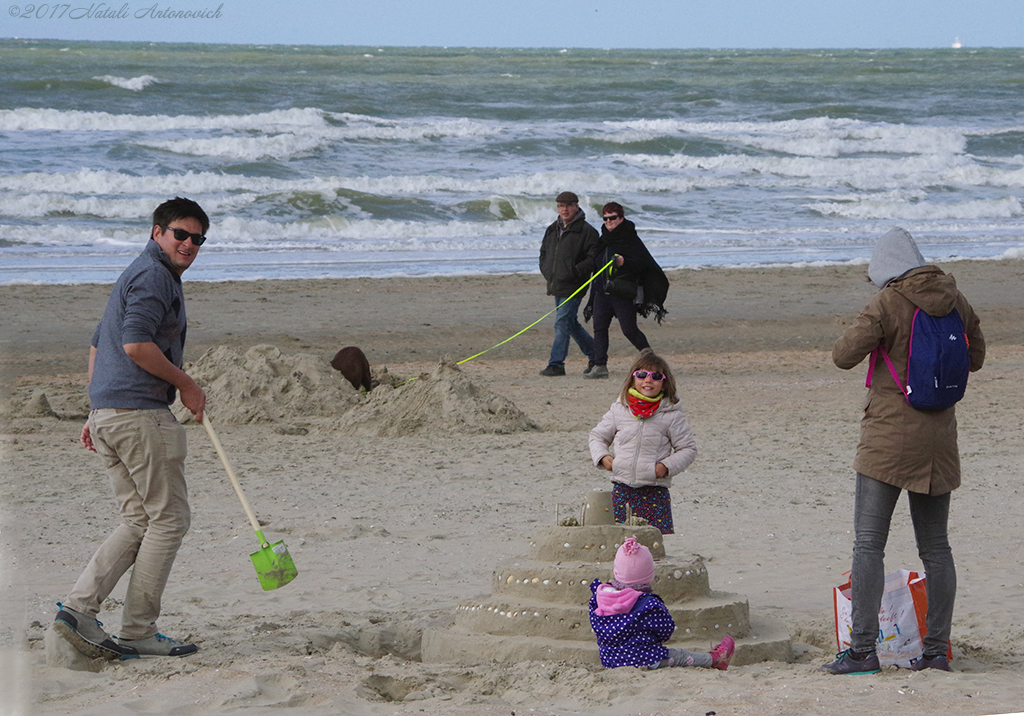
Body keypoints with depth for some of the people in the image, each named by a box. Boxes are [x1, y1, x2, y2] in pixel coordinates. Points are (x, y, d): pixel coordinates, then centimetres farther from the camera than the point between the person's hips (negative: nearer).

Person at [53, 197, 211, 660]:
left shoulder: (135, 275, 24)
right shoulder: (153, 275, -9)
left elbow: (98, 347, 27)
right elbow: (135, 344, -21)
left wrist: (95, 413, 24)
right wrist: (185, 384, -10)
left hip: (108, 412, 10)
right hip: (140, 413, -10)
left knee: (139, 521, 11)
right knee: (168, 519, -3)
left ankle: (79, 608, -2)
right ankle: (138, 633, -3)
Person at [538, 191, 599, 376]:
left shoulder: (586, 231, -8)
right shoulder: (552, 230, 15)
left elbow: (593, 258, -13)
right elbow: (544, 252, 28)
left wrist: (576, 272, -22)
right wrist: (546, 271, 13)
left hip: (573, 286, -8)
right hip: (556, 285, 8)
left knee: (562, 323, -12)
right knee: (571, 323, 14)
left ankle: (556, 364, -10)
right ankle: (594, 353, 29)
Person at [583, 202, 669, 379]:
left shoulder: (631, 240, -5)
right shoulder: (603, 240, 16)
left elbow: (642, 263, -12)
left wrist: (624, 263, -31)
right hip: (602, 292, 7)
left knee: (629, 330, -7)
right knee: (599, 327, -3)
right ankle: (600, 366, -4)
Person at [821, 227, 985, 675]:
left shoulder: (888, 304, -12)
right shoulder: (953, 300, 6)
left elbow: (844, 356, -14)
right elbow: (975, 357, 18)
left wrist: (862, 334, 5)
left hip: (890, 436, -6)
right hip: (939, 436, 6)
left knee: (868, 544, -5)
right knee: (935, 547, 11)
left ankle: (862, 649, -11)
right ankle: (937, 649, 9)